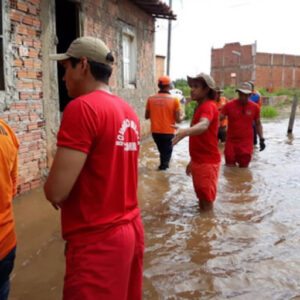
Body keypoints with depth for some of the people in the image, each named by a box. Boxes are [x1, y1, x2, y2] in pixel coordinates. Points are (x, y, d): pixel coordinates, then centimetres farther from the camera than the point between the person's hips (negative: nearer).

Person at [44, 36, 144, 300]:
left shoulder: (82, 107, -18)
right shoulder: (129, 111, 8)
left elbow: (56, 192, -20)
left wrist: (50, 187, 1)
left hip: (97, 242, -8)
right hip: (131, 229, 8)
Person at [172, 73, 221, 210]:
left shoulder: (208, 106, -16)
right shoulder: (200, 107, 14)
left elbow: (203, 125, -40)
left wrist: (185, 131, -59)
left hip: (207, 162, -9)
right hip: (198, 161, 9)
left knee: (207, 202, 0)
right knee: (201, 198, 18)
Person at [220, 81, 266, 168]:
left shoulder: (255, 107, 0)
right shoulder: (229, 105, -5)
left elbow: (258, 124, 10)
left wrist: (261, 139, 5)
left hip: (246, 143, 0)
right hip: (231, 142, 0)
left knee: (243, 167, 6)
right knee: (230, 167, 8)